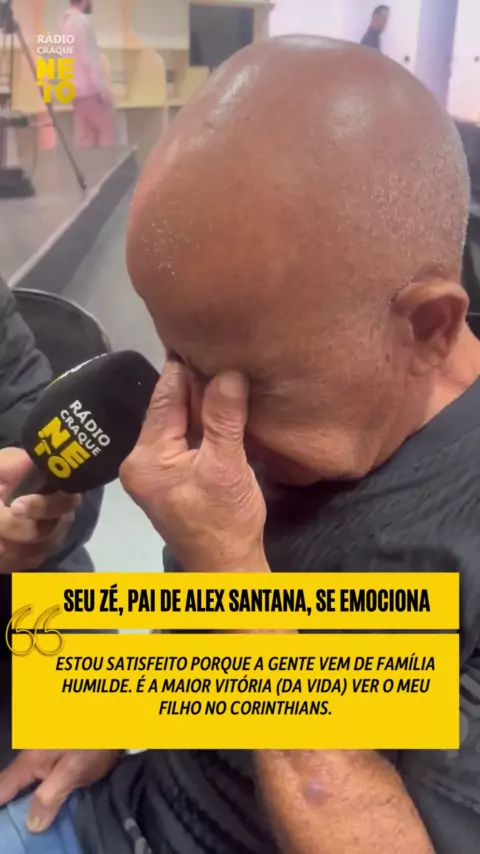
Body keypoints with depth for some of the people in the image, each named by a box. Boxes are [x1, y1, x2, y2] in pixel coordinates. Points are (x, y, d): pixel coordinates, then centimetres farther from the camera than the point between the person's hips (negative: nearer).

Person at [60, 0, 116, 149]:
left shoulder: (67, 21, 15)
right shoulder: (82, 21, -13)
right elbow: (88, 58, -19)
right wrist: (102, 87, -18)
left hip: (77, 87, 9)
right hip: (89, 87, -9)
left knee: (84, 133, 8)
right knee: (107, 128, -2)